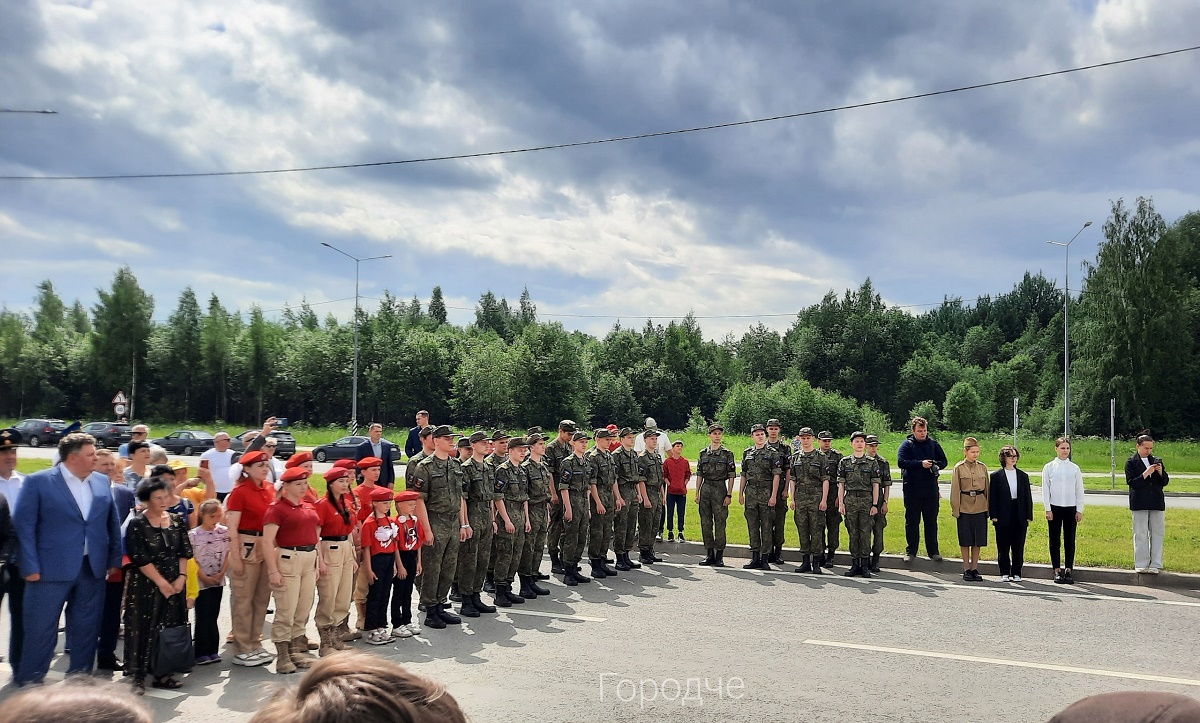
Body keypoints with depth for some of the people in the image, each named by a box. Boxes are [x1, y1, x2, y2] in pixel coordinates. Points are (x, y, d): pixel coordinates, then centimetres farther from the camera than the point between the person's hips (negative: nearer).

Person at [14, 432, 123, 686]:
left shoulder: (102, 482, 8)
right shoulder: (38, 482, -7)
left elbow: (112, 524, 13)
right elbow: (24, 526, -8)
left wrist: (114, 560, 9)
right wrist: (30, 567, -12)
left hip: (93, 569, 5)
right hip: (50, 570, -4)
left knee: (86, 630, 12)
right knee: (40, 630, 5)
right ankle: (29, 684, 21)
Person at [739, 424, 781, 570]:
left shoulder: (772, 453, -1)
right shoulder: (747, 452, 12)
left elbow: (776, 475, -6)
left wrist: (773, 495, -13)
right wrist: (741, 493, 11)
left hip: (766, 492, -4)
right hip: (750, 493, 4)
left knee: (766, 527, -1)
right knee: (752, 526, 7)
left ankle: (765, 558, 4)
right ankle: (755, 557, 13)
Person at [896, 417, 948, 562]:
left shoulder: (933, 444, 9)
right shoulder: (907, 444, -1)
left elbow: (944, 462, 11)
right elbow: (901, 461, -14)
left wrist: (935, 465, -11)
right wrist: (921, 463, -20)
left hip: (931, 489, 2)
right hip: (912, 489, -2)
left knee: (931, 521, 8)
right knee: (911, 521, 5)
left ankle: (933, 551, 17)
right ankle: (910, 551, 13)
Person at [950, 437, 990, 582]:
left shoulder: (982, 467, 6)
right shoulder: (959, 467, -3)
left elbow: (987, 488, 10)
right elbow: (955, 490, -3)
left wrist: (988, 507, 6)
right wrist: (955, 509, -7)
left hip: (980, 507, 3)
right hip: (965, 507, -3)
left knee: (978, 540, 6)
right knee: (965, 540, 3)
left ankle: (975, 569, 16)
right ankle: (966, 569, 13)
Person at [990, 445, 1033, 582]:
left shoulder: (1023, 476, 10)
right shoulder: (996, 476, 1)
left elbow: (1028, 496, 9)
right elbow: (992, 497, -1)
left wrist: (1029, 516, 2)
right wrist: (993, 515, -8)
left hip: (1020, 517, 2)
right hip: (1003, 517, -2)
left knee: (1018, 547, 5)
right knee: (1003, 547, 2)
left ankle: (1016, 573, 13)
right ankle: (1005, 573, 11)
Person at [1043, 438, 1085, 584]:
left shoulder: (1074, 468, 5)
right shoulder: (1049, 467, 2)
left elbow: (1079, 490, 7)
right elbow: (1045, 490, 1)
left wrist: (1079, 510, 1)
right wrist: (1048, 509, -5)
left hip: (1071, 508, 1)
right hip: (1055, 508, -1)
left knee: (1070, 540, 3)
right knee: (1054, 540, 2)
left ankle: (1069, 570, 10)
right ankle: (1057, 571, 9)